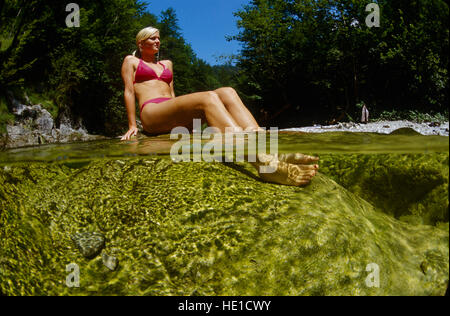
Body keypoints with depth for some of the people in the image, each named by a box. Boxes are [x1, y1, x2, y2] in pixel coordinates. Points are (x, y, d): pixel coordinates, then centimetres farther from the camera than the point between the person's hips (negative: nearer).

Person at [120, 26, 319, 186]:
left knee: (226, 92, -22)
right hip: (151, 114, -6)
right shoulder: (131, 61, 20)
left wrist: (181, 116, 16)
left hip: (175, 120, 6)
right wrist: (132, 126, -3)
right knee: (208, 98, -34)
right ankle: (262, 163, -60)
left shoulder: (166, 64, 35)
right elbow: (129, 92, 8)